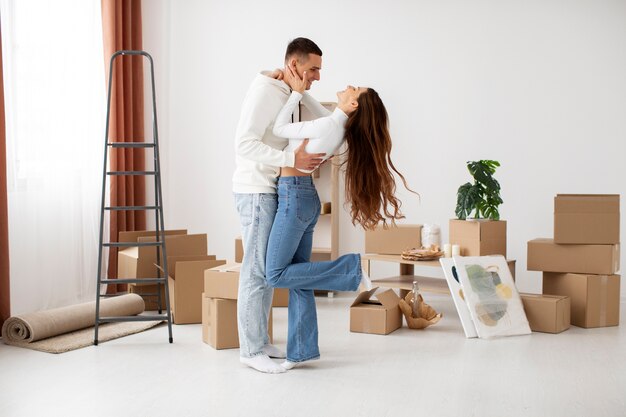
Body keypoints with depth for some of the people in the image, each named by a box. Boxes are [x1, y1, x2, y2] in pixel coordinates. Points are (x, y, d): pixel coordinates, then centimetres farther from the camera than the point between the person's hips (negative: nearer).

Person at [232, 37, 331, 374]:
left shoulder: (292, 94, 12)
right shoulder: (264, 91, -15)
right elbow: (245, 145, -23)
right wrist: (292, 159, -30)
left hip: (274, 191, 9)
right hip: (255, 191, -9)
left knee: (268, 269, 13)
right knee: (257, 270, -5)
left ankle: (260, 342, 22)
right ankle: (251, 350, 4)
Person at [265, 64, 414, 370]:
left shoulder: (327, 127, -20)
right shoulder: (338, 127, 6)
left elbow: (279, 129, -9)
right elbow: (317, 114, 25)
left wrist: (296, 91, -3)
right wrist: (299, 88, 12)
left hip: (294, 195, -9)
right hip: (303, 197, 9)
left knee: (277, 274, -4)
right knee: (296, 277, 9)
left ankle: (349, 270, -6)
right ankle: (303, 349, 13)